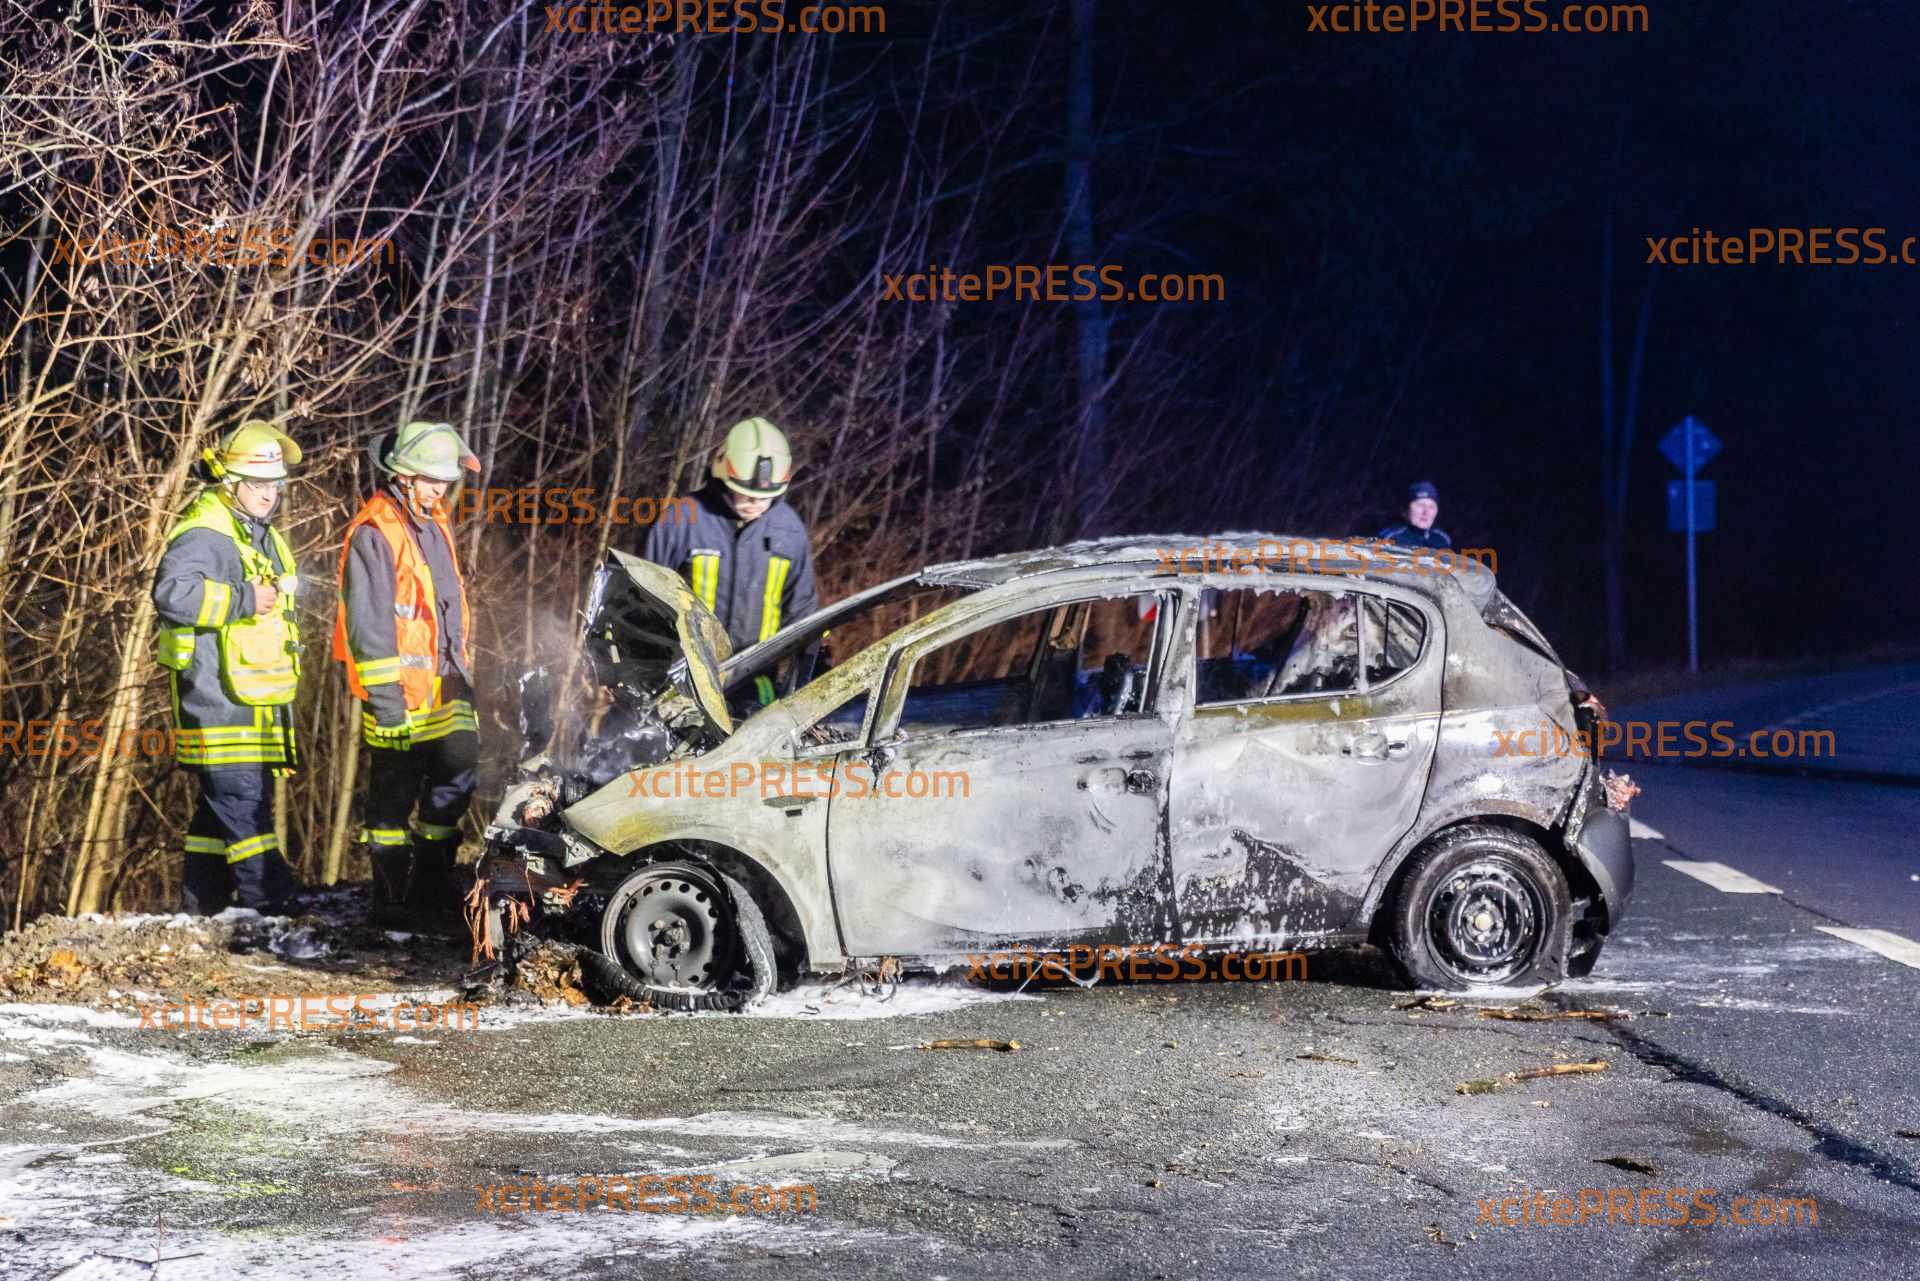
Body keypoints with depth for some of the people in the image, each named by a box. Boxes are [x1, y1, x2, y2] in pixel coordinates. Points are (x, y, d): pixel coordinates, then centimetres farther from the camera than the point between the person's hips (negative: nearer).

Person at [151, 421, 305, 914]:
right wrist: (244, 601, -27)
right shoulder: (204, 533, -15)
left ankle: (204, 903, 20)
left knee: (222, 801, 14)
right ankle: (271, 902, -14)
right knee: (242, 801, -12)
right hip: (218, 695, -10)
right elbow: (173, 591, -31)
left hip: (255, 697, 10)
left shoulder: (260, 534, 18)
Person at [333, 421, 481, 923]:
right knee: (395, 794, 0)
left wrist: (462, 669, 23)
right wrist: (385, 694, -20)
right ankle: (392, 896, 8)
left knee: (457, 775, 8)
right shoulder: (374, 531, -14)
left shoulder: (434, 522, 15)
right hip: (400, 690, -8)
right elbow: (368, 621, -18)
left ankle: (433, 881, 21)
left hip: (444, 685, 8)